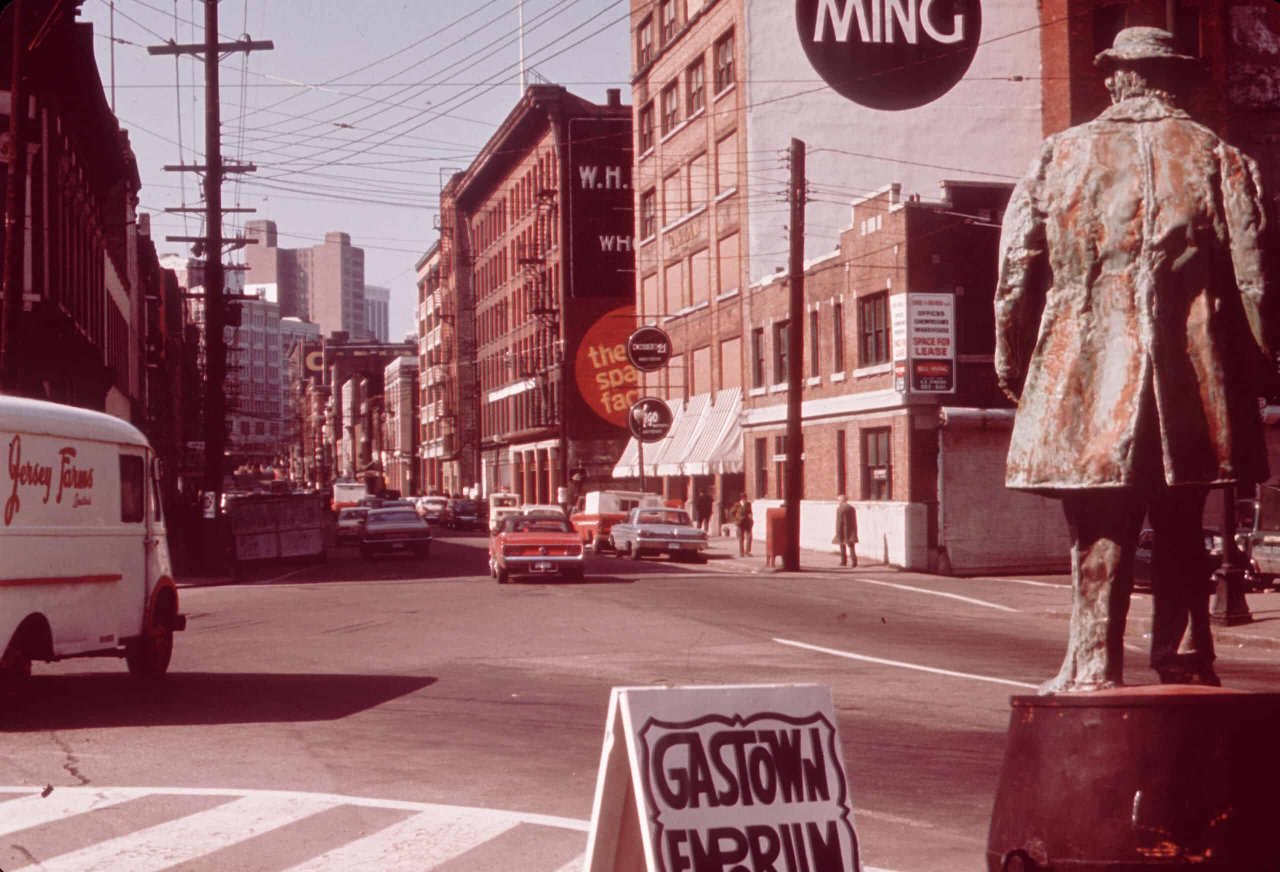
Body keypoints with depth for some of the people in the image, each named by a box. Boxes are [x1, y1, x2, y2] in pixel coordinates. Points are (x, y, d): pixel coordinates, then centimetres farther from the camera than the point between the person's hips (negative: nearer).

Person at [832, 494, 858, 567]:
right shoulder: (852, 508, 9)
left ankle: (843, 561, 10)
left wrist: (838, 532, -9)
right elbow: (855, 521, 12)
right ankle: (854, 561, -7)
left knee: (842, 546, 8)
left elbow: (839, 522, -13)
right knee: (851, 547, 5)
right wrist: (855, 532, 17)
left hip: (843, 531, -5)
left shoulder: (840, 508, -9)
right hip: (851, 531, 5)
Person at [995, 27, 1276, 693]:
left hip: (1085, 382, -1)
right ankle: (1185, 666, 17)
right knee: (1180, 532, 14)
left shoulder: (1059, 156, 5)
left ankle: (1094, 670, 1)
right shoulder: (1217, 156, 6)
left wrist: (1012, 363, 11)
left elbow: (1017, 270, 3)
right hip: (1190, 384, 1)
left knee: (1100, 535, 3)